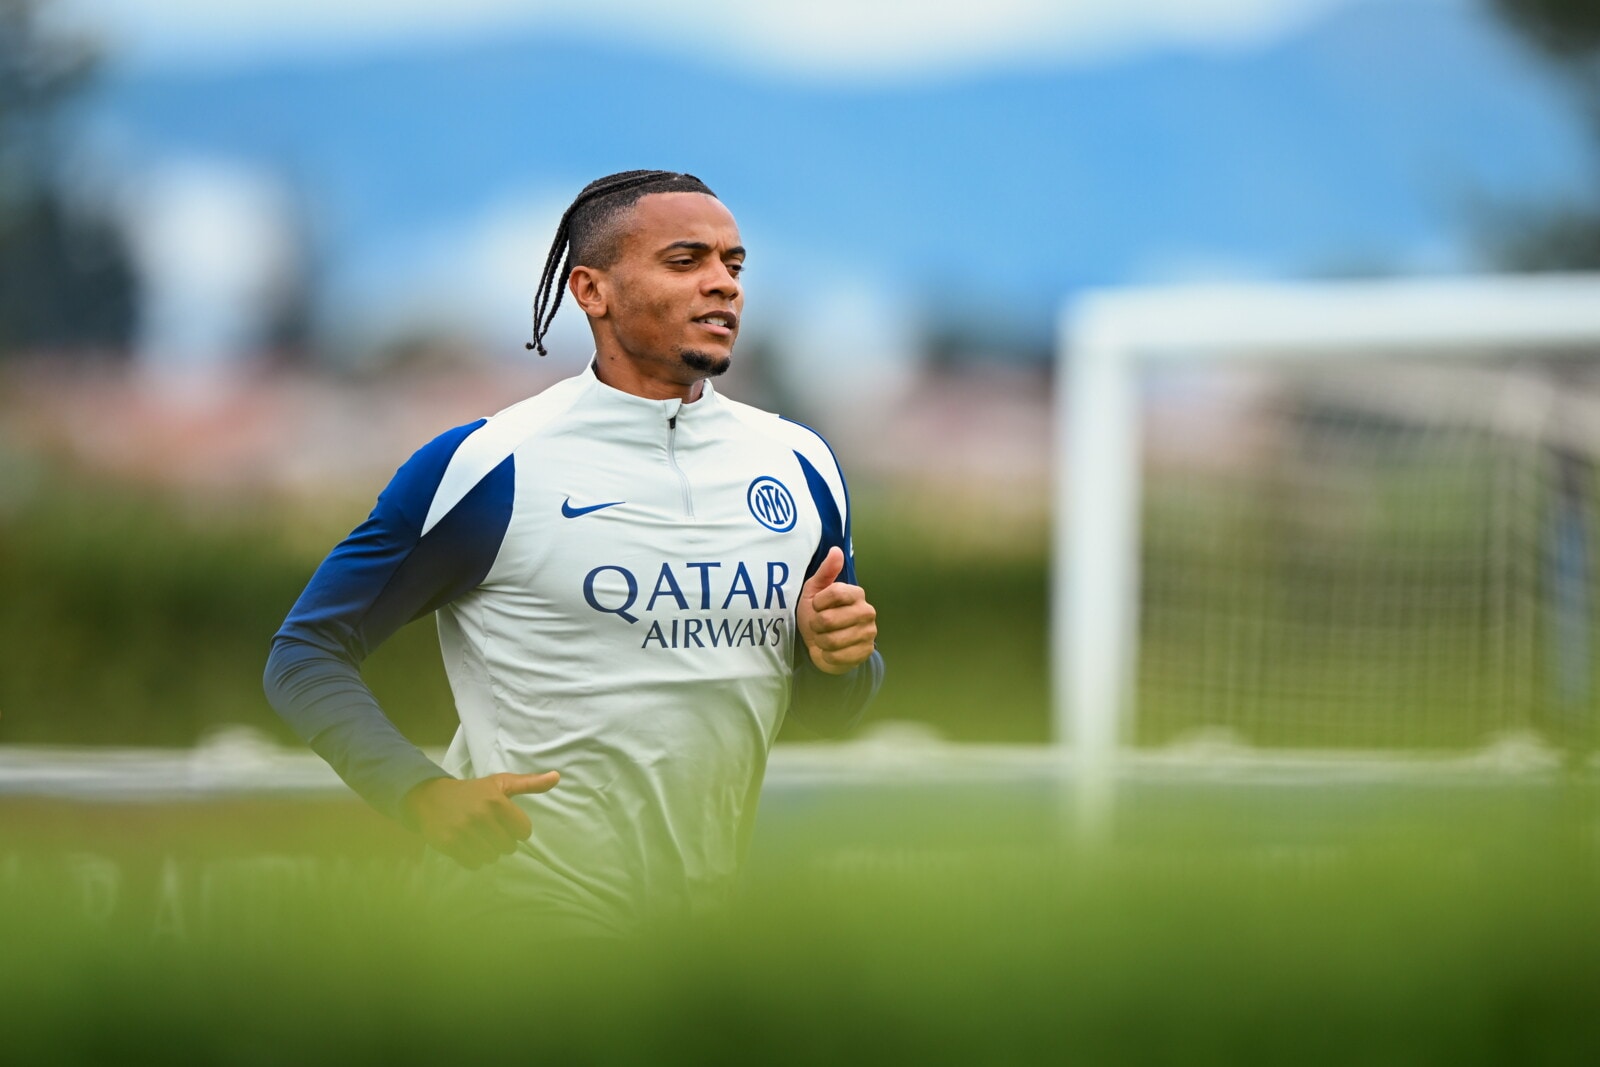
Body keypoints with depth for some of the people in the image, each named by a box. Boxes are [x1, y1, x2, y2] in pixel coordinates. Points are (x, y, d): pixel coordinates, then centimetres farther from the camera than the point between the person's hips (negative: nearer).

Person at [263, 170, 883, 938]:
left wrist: (838, 662, -8)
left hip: (722, 914, 5)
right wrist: (423, 794, -24)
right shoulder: (490, 467, -12)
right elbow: (306, 654, -8)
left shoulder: (800, 464, 5)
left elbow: (830, 713, 17)